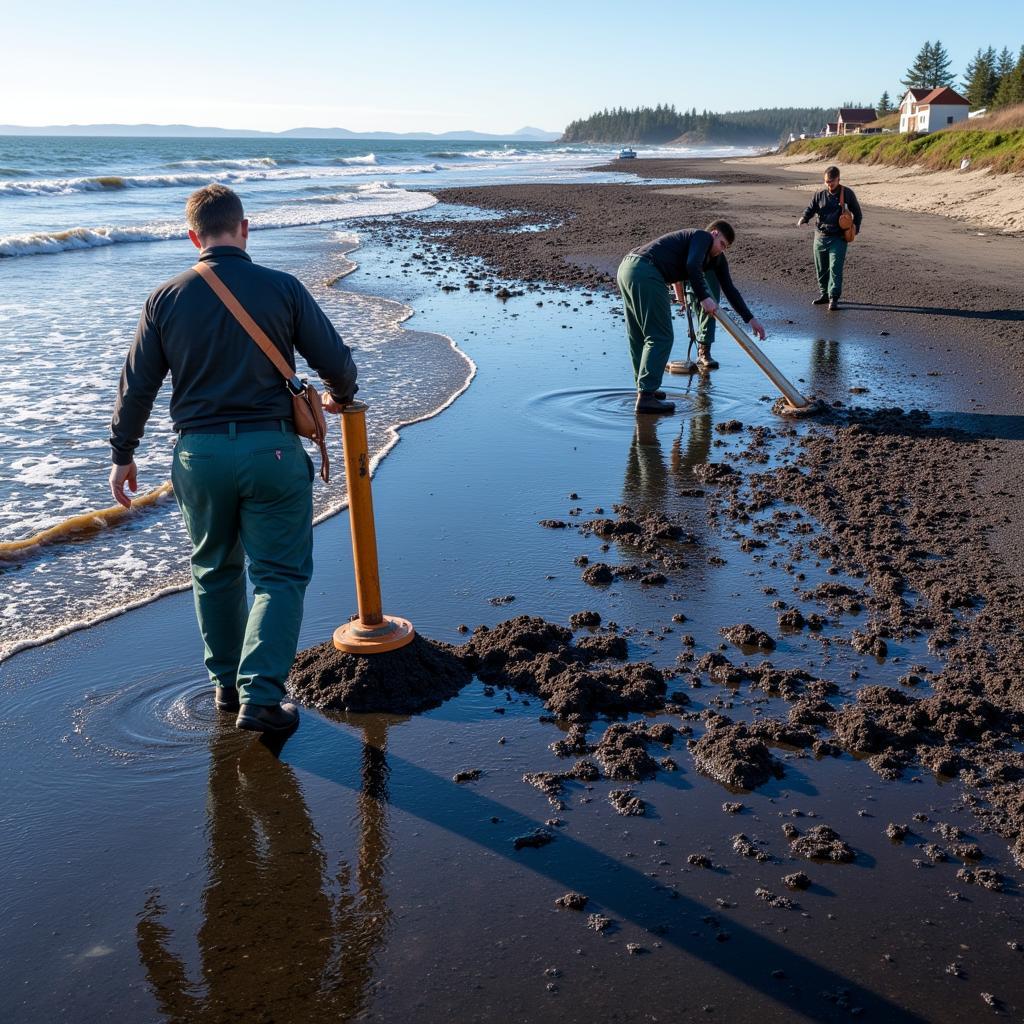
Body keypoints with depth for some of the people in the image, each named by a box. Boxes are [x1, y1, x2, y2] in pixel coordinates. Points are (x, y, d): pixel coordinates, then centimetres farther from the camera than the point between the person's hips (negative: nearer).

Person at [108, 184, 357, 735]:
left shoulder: (166, 298, 2)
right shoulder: (282, 288, -3)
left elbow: (136, 386, 4)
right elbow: (336, 361, -1)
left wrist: (122, 453, 16)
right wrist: (339, 396, 22)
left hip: (198, 454, 3)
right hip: (271, 449, -2)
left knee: (215, 569, 20)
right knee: (280, 574, 6)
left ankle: (226, 683, 30)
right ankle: (259, 697, -3)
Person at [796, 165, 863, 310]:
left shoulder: (847, 194, 1)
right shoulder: (820, 195, 5)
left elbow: (857, 214, 11)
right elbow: (810, 209, 2)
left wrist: (855, 229, 0)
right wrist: (803, 219, -20)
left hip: (838, 238, -4)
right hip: (820, 237, 4)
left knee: (835, 268, -12)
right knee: (821, 268, 11)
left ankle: (834, 298, -9)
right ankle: (824, 294, 25)